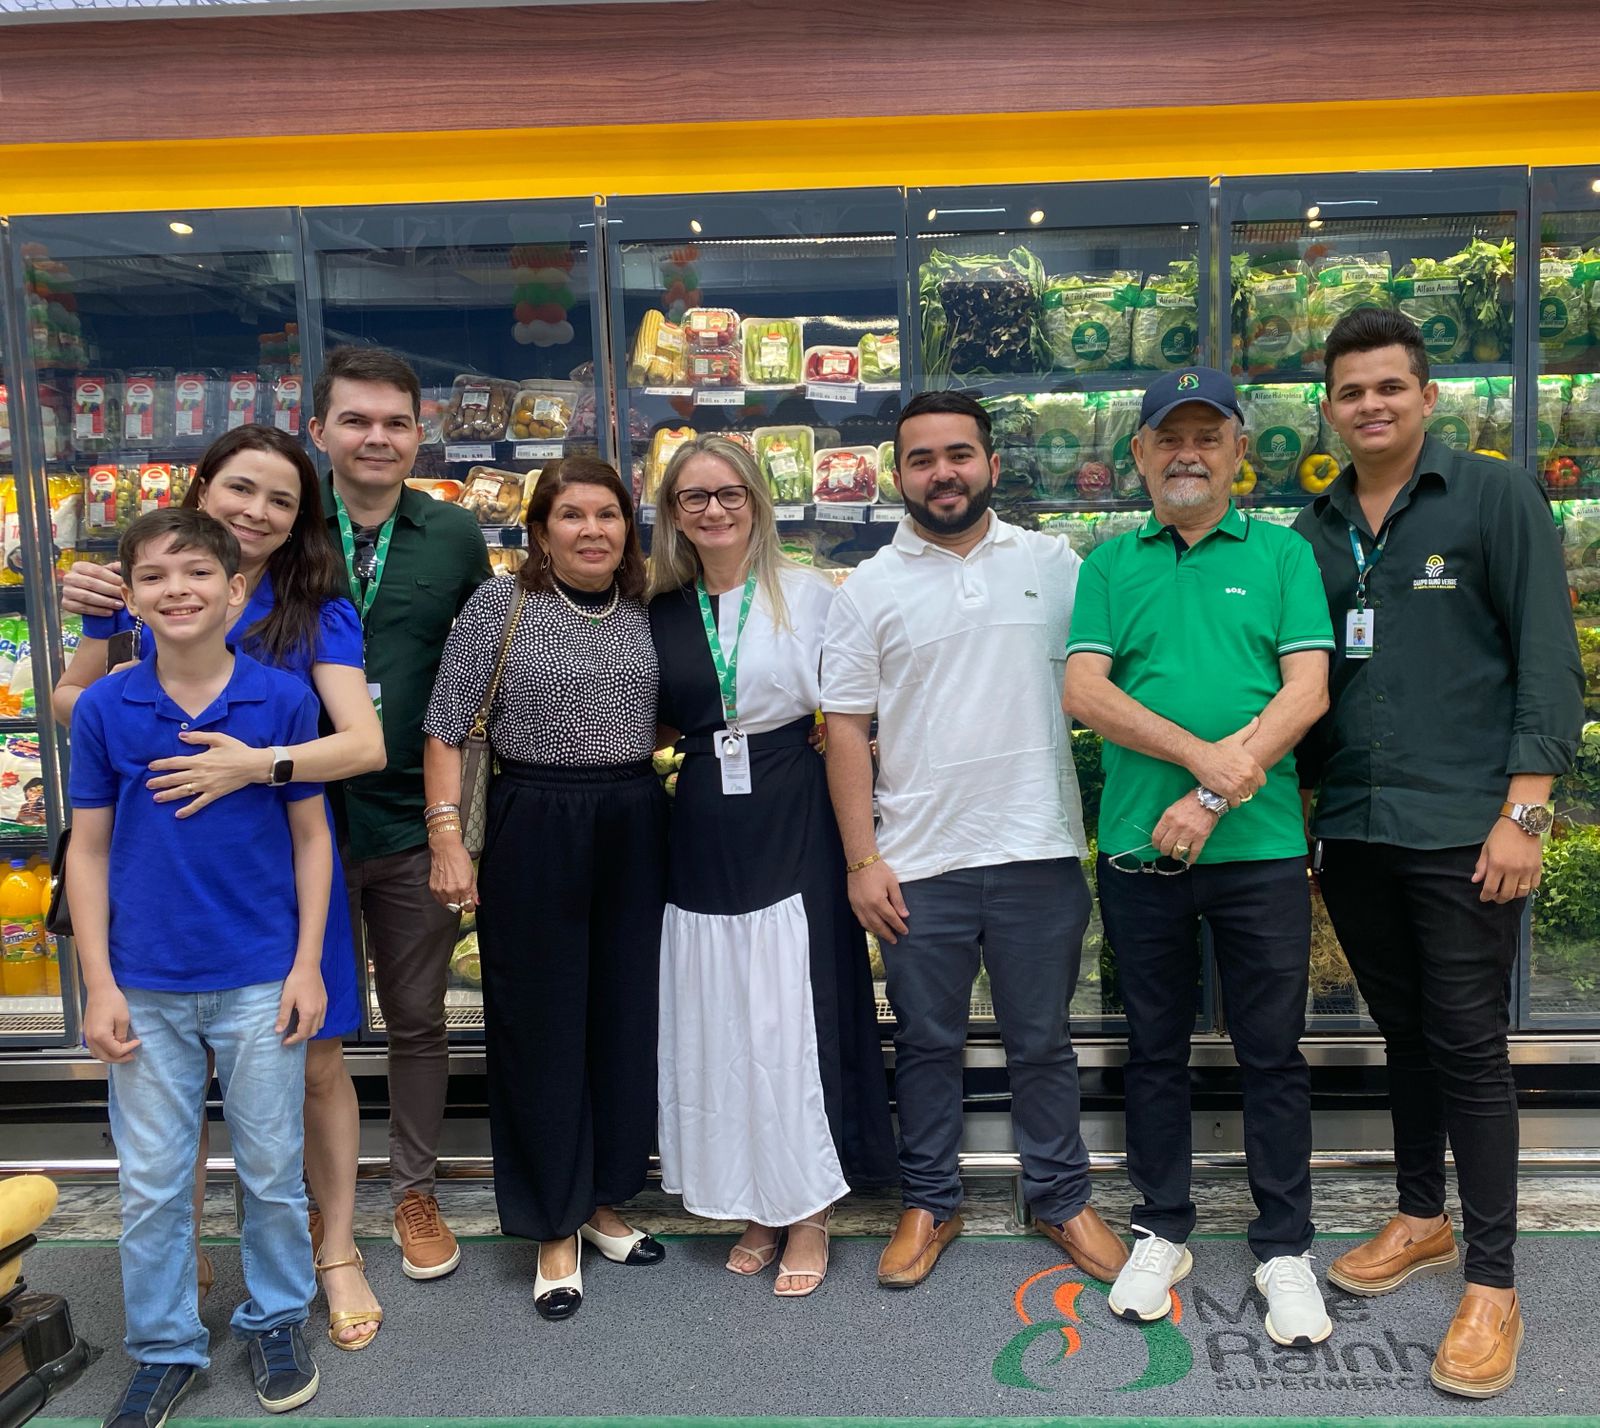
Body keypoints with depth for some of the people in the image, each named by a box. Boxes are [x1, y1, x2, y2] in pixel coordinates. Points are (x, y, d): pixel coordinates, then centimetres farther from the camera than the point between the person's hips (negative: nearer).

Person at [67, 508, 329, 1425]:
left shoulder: (282, 698, -7)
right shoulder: (105, 707, -3)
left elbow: (312, 836, -1)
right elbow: (89, 849, 2)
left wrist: (308, 965, -4)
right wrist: (99, 985, -2)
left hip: (261, 983, -1)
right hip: (146, 987, 1)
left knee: (274, 1172, 12)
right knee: (151, 1184, 13)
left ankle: (277, 1319, 35)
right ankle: (165, 1347, 33)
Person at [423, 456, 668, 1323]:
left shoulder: (648, 610, 6)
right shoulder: (500, 603, -5)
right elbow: (446, 727, -5)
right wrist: (446, 836, -11)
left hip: (635, 827, 4)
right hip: (533, 829, -4)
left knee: (625, 1019, 13)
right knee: (541, 1027, 5)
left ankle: (601, 1200, 33)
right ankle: (553, 1229, 23)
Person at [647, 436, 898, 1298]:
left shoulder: (807, 593, -2)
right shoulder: (663, 610, 9)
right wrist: (695, 746, 0)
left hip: (791, 825, -4)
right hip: (703, 836, 4)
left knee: (794, 1014, 0)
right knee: (717, 1022, 9)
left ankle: (809, 1213, 19)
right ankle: (757, 1208, 26)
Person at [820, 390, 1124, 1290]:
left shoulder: (1054, 563, 4)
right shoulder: (871, 589, 2)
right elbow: (847, 732, 1)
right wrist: (862, 860, -4)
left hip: (1039, 851, 0)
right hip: (919, 862, 0)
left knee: (1044, 1041, 14)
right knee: (927, 1043, 14)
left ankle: (1064, 1199, 33)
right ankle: (931, 1204, 32)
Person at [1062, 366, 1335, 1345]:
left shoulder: (1282, 554, 5)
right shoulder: (1110, 563, 7)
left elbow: (1307, 690, -5)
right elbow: (1083, 691, -5)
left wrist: (1214, 797, -14)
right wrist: (1201, 752, -17)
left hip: (1261, 848, -1)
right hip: (1138, 849, 1)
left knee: (1274, 1052, 8)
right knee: (1156, 1047, 13)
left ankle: (1285, 1248, 26)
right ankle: (1164, 1232, 30)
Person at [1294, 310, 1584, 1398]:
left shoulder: (1496, 497, -2)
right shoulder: (1315, 530, 10)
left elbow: (1548, 660, -7)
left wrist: (1524, 810, -14)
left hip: (1463, 830, -4)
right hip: (1353, 831, 5)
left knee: (1468, 1048, 1)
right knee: (1403, 1034, 16)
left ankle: (1492, 1284, 15)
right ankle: (1422, 1220, 33)